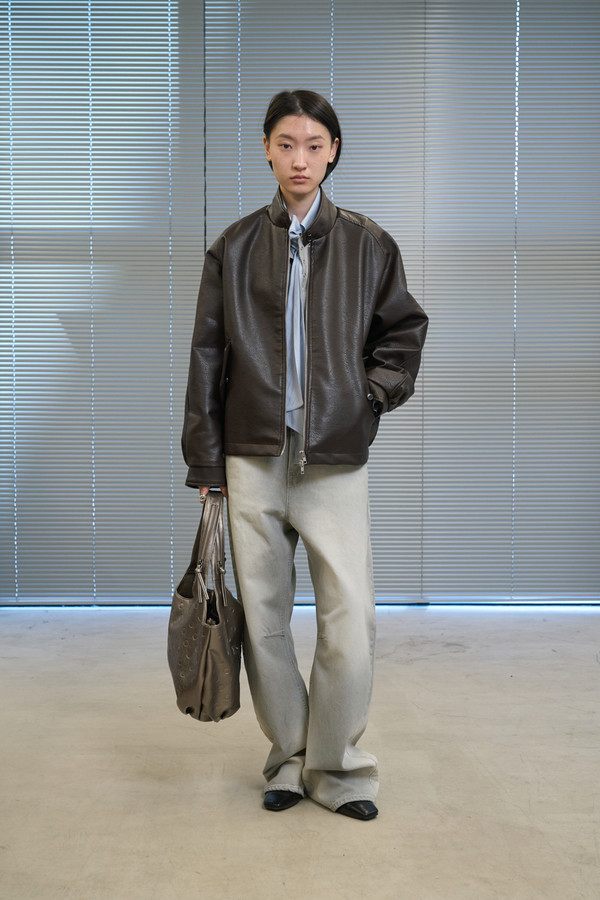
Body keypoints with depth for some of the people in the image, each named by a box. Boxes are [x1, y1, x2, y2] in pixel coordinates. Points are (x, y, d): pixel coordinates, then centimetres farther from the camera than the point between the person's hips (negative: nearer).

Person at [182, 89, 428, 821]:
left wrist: (374, 396, 0)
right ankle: (289, 754, 24)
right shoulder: (235, 247, 7)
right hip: (253, 459, 1)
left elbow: (403, 330, 16)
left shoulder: (367, 244, 6)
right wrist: (205, 464, 4)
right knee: (263, 618, 6)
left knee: (351, 620, -6)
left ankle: (336, 765, 13)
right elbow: (207, 358, 7)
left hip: (336, 460, -1)